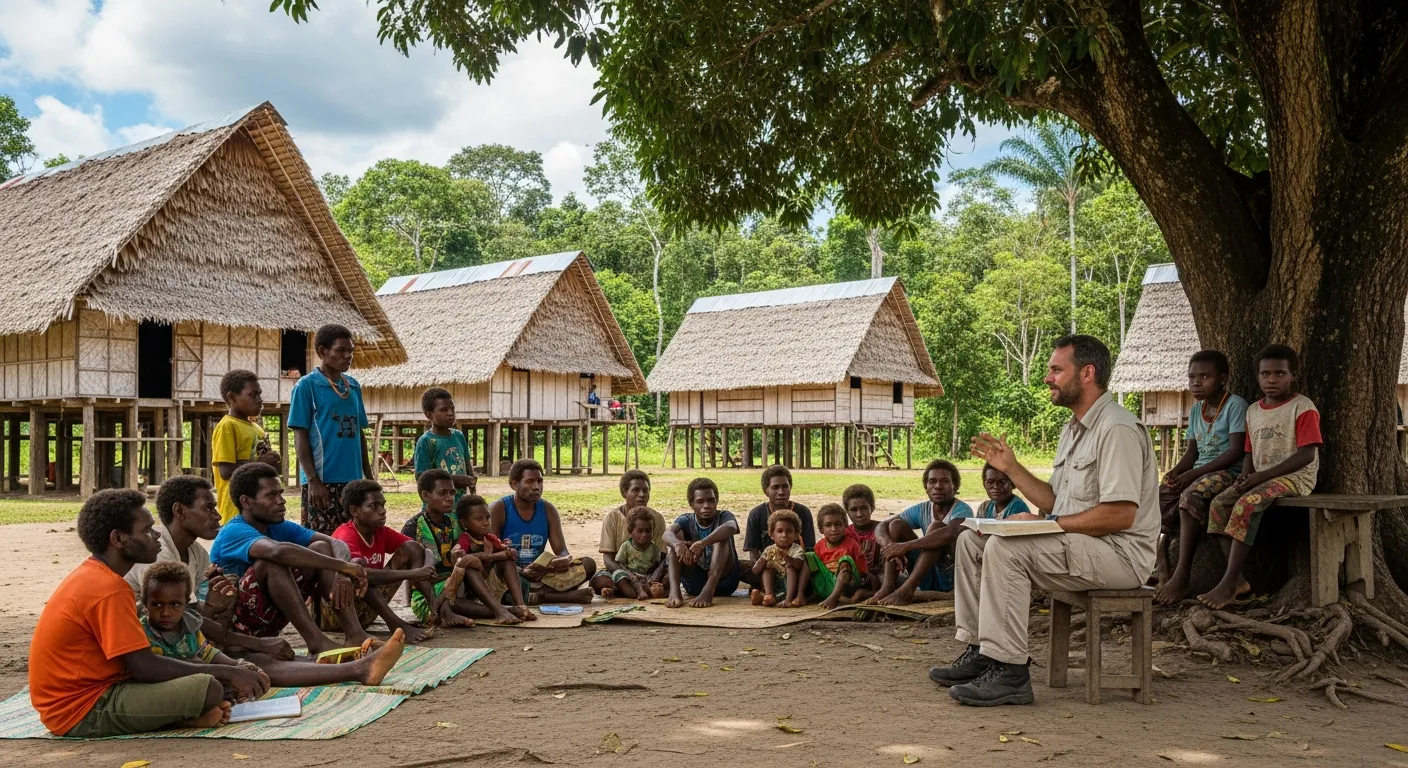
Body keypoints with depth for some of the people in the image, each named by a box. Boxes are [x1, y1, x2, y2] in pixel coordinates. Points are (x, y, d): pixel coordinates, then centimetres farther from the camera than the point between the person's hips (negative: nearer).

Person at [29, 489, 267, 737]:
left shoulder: (90, 575, 12)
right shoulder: (109, 588, -19)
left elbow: (138, 662, 13)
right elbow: (145, 667, -22)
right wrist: (227, 673, -13)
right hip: (82, 713, -10)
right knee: (209, 689, -24)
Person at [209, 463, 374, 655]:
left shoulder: (280, 527, 4)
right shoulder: (234, 532, -20)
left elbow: (336, 544, -7)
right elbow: (280, 551, -41)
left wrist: (342, 574, -30)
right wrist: (343, 566, -39)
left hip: (267, 621, 8)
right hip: (235, 621, -8)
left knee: (321, 548, -6)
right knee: (272, 560, -30)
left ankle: (355, 634, -20)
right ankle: (315, 640, -31)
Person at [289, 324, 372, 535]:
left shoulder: (354, 386, 13)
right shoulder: (307, 386, -3)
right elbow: (300, 436, -6)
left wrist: (369, 476, 14)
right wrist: (313, 480, -13)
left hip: (353, 480, 6)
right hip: (322, 480, -6)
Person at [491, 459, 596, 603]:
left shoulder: (548, 510, 7)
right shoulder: (499, 510, -7)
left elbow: (562, 551, 4)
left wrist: (565, 560, -22)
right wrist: (522, 572, -31)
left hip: (542, 575, 4)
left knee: (588, 564, -14)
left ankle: (538, 595, -32)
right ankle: (566, 596, -36)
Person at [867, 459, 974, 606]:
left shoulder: (962, 510, -11)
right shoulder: (921, 510, 6)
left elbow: (951, 533, -35)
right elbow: (881, 527, -2)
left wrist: (904, 546, -36)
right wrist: (889, 545, -27)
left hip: (951, 578, -6)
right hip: (927, 577, 6)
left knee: (937, 526, -26)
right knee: (896, 524, -6)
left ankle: (906, 590, -35)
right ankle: (888, 587, -21)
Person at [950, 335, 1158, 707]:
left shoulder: (1118, 429, -15)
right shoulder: (1074, 430, 18)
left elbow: (1120, 515, -23)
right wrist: (1011, 467, 10)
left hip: (1119, 551, -10)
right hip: (1076, 545, 10)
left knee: (1004, 548, -28)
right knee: (972, 540, 4)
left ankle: (1009, 671, -24)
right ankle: (978, 652, 3)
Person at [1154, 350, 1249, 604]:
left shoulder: (1235, 405, -6)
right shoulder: (1196, 410, 17)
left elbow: (1236, 451, -15)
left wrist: (1194, 473, -20)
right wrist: (1176, 471, -6)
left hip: (1227, 471, -7)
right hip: (1198, 471, 8)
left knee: (1191, 495, -36)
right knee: (1158, 495, -18)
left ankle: (1181, 576, -34)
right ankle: (1163, 572, -22)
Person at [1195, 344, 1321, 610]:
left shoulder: (1303, 407, -5)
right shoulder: (1254, 410, 16)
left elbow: (1307, 454, -14)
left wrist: (1262, 475, -19)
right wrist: (1245, 475, -6)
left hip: (1295, 477, -7)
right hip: (1259, 478, 7)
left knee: (1247, 505, -31)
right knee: (1218, 503, -17)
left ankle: (1228, 583, -30)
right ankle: (1239, 580, -18)